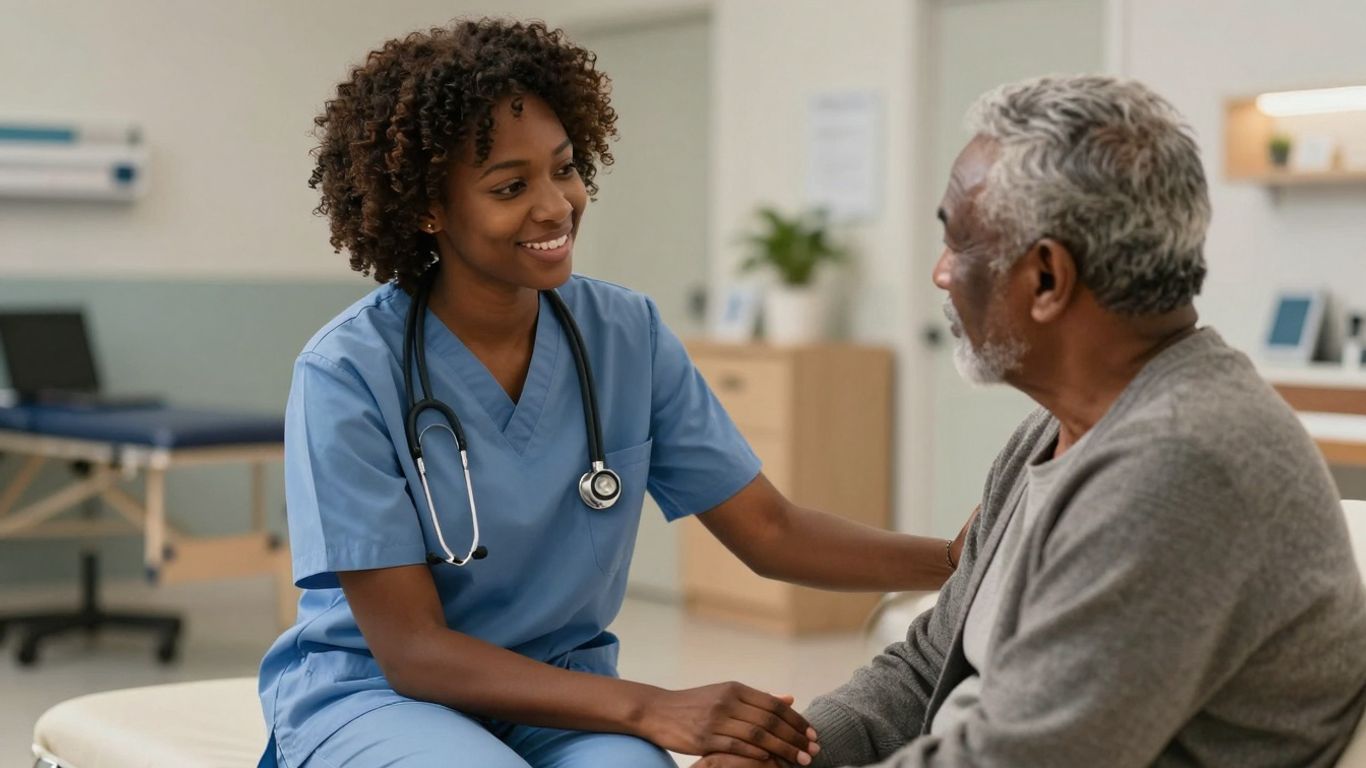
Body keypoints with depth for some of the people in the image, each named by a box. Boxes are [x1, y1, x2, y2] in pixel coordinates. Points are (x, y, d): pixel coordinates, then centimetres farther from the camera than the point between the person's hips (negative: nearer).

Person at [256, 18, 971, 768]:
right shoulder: (349, 373, -16)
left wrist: (961, 556, -17)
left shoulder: (628, 337, -3)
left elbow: (771, 532, 0)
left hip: (562, 696, 4)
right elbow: (410, 650, -18)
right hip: (373, 695, -3)